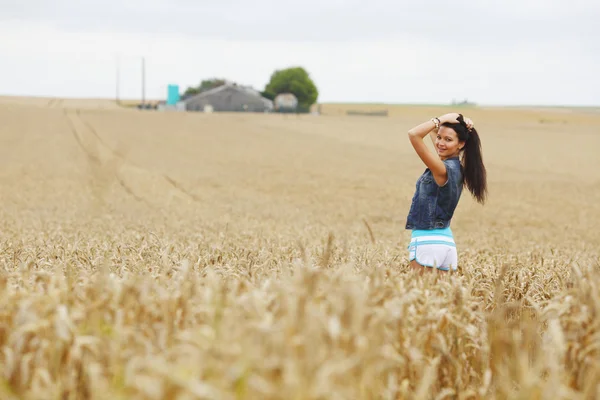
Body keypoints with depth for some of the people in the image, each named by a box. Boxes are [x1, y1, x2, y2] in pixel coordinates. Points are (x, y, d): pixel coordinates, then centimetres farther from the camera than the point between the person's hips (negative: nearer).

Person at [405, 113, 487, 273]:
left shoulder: (444, 169, -17)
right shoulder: (456, 166, 8)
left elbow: (414, 134, -25)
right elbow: (433, 130, 23)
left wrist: (443, 119, -15)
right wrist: (441, 122, 4)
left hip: (427, 241, -9)